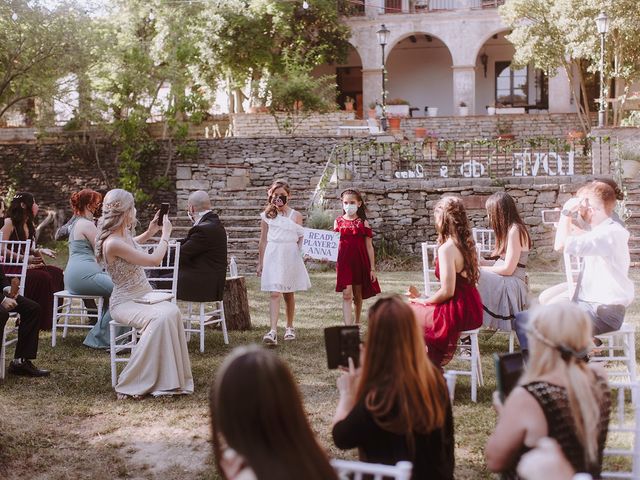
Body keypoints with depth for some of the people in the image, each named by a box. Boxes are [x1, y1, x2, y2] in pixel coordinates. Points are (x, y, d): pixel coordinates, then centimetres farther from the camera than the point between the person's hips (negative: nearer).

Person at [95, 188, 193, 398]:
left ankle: (169, 379, -19)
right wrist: (166, 235, -5)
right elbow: (154, 260, -19)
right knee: (159, 318, -33)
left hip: (144, 296, 8)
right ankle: (130, 385, -22)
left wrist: (151, 231, 21)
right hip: (125, 302, -8)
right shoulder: (113, 243, -22)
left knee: (172, 311, -22)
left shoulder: (125, 235, 6)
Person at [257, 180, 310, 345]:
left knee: (288, 294, 11)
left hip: (290, 256, 0)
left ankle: (289, 328, 26)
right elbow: (263, 241, 11)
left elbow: (301, 240, 11)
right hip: (272, 256, 0)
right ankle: (273, 331, -17)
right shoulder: (267, 216, 6)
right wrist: (260, 263, 11)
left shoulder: (295, 216, 4)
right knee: (274, 294, -10)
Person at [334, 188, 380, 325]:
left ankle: (357, 322, 34)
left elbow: (369, 246, 2)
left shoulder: (363, 222, 1)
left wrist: (372, 268, 0)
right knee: (346, 295, -9)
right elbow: (334, 243, 10)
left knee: (358, 294, 13)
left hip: (360, 262, 1)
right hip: (344, 261, 0)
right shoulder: (338, 221, 5)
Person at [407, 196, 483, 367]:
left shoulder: (447, 248, -19)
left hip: (458, 314, -9)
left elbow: (447, 291, -21)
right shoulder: (466, 243, 8)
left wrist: (423, 301, -4)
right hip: (471, 309, 9)